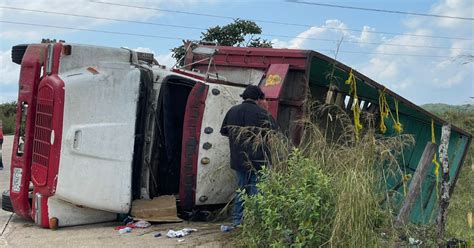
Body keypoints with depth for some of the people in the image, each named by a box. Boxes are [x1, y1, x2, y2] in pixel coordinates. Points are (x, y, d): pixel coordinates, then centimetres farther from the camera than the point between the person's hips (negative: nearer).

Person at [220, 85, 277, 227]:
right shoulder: (260, 112, -11)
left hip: (238, 159, 6)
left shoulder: (232, 111, 8)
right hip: (257, 160, -6)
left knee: (241, 189, 15)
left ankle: (237, 221, 18)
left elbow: (224, 131, 15)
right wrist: (266, 112, 4)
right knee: (256, 191, 1)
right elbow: (273, 130, -8)